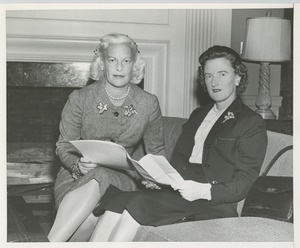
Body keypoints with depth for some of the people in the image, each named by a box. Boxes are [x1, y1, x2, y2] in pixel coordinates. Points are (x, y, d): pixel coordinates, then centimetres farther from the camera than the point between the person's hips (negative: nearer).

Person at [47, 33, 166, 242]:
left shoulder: (149, 103, 5)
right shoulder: (80, 99, 0)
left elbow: (156, 150, 15)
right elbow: (64, 146, 3)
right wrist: (78, 166, -19)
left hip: (121, 180, 1)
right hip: (76, 177, -1)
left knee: (99, 177, -37)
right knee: (90, 216, -38)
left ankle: (52, 241, -32)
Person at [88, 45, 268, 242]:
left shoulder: (252, 123, 4)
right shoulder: (198, 115, 26)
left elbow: (244, 182, -4)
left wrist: (204, 191, -20)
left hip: (214, 204, -5)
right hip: (177, 192, 6)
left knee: (139, 203, -29)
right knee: (116, 203, -22)